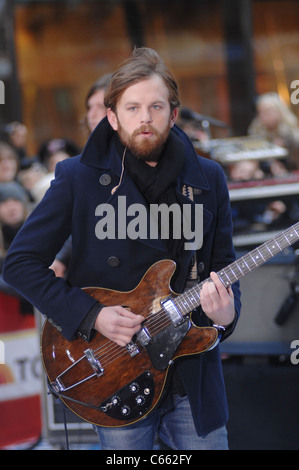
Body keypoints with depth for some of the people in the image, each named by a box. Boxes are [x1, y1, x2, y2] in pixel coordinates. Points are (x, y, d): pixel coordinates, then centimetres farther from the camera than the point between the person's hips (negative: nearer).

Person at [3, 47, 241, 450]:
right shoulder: (79, 178, -6)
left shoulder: (208, 180, 4)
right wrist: (90, 315, -14)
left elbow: (222, 265, 11)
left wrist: (226, 313, -12)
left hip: (195, 377, 3)